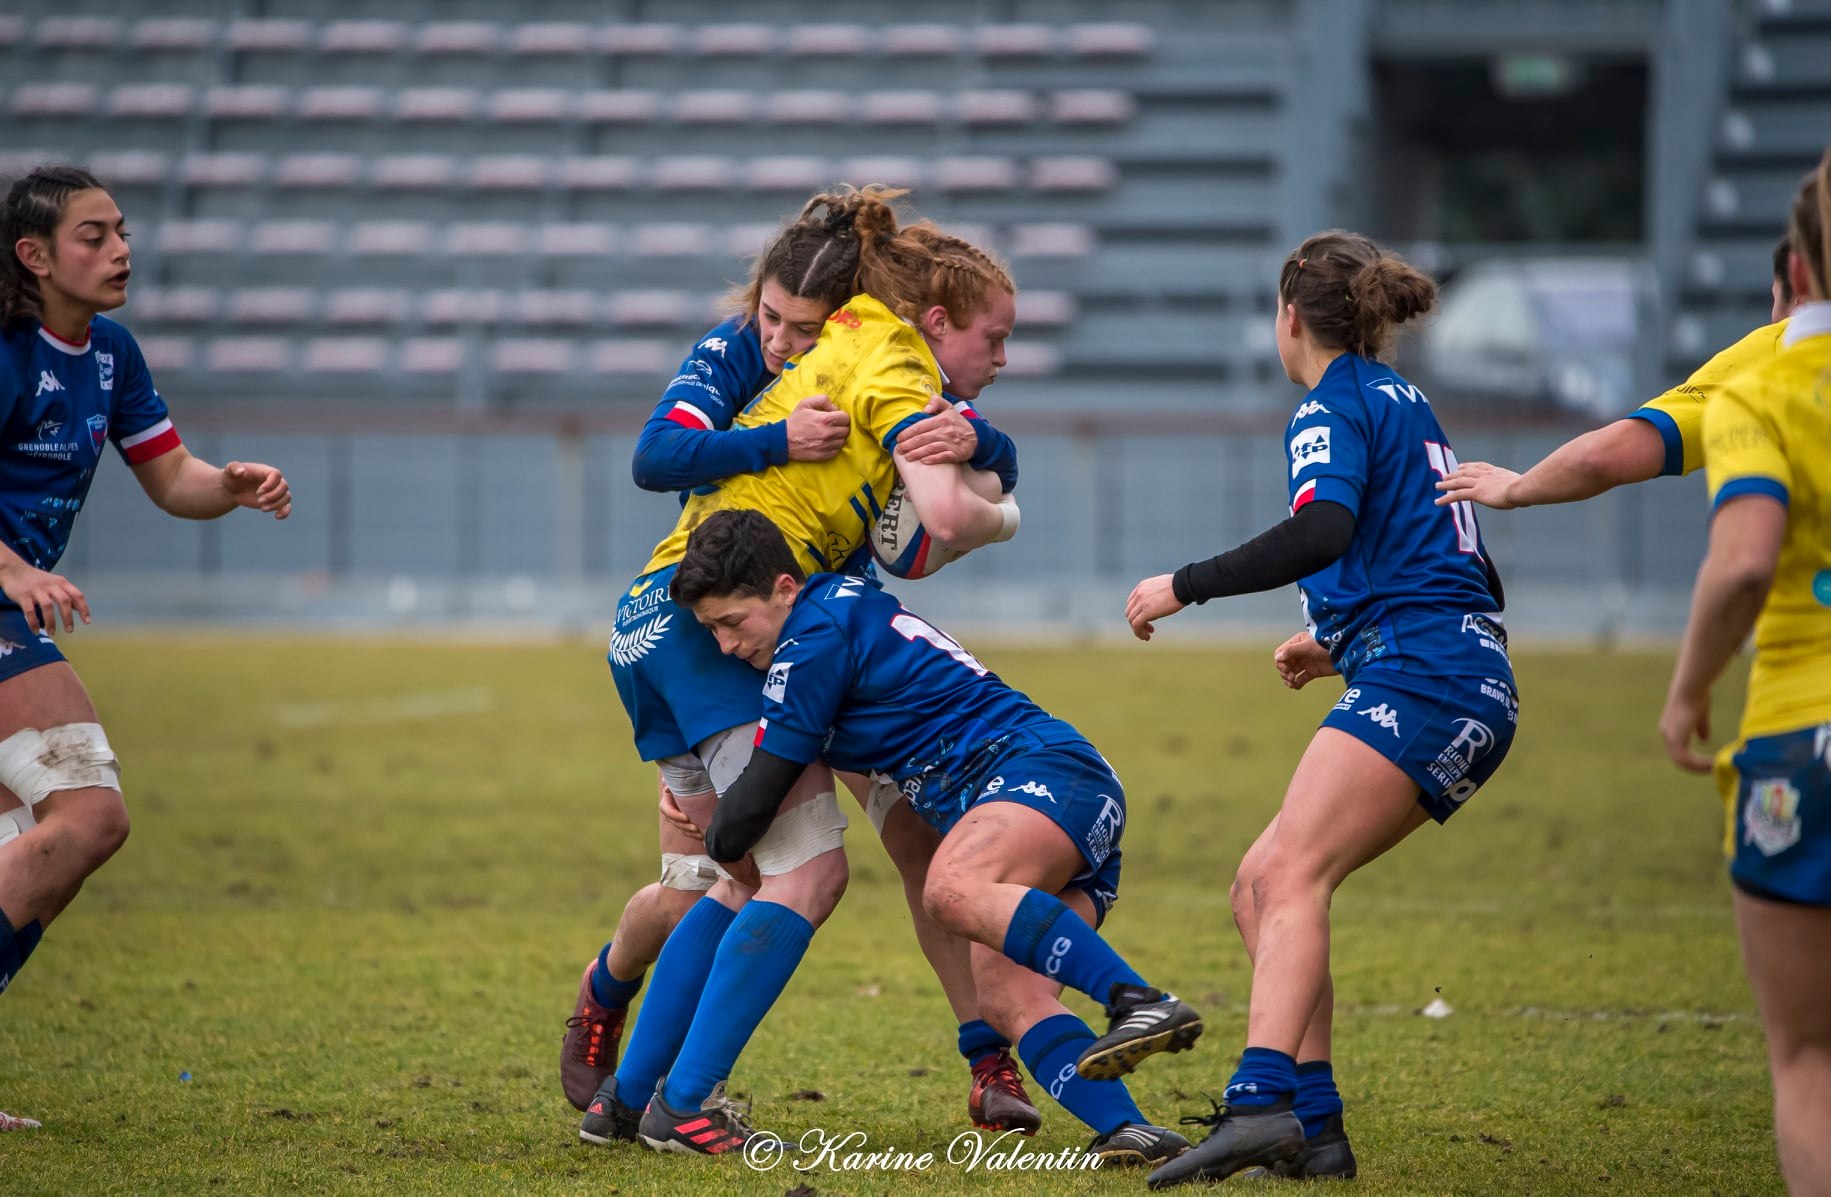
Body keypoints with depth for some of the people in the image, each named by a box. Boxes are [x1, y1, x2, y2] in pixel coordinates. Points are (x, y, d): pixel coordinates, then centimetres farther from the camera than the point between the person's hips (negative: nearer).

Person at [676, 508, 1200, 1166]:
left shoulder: (815, 634, -7)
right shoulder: (850, 606, 24)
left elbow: (752, 806, -3)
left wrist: (716, 843, 18)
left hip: (1046, 767, -10)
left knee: (954, 889, -37)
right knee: (1010, 999, -13)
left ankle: (1144, 1004, -50)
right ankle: (1129, 1133, -35)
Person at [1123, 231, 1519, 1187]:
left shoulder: (1334, 408, -2)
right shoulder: (1404, 403, 25)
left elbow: (1324, 529, -22)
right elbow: (1467, 573, 30)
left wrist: (1185, 586, -16)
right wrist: (1341, 644, 36)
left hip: (1422, 676, -9)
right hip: (1467, 688, 9)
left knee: (1290, 876, -23)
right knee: (1260, 886, 7)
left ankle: (1262, 1102, -42)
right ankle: (1313, 1128, -1)